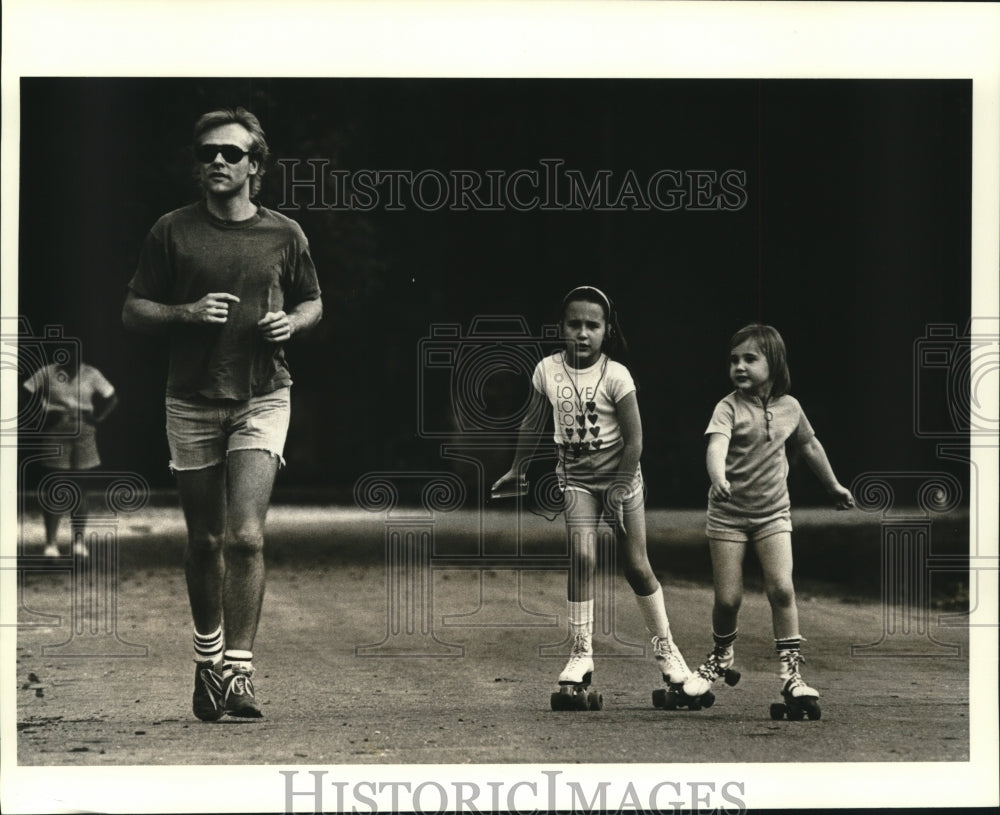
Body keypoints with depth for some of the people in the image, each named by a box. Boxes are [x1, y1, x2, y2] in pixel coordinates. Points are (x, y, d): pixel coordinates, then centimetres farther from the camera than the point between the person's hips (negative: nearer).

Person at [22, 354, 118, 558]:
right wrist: (41, 417, -6)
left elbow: (112, 399, 12)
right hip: (55, 435, -2)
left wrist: (98, 418, 0)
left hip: (84, 433, 2)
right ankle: (51, 542, -2)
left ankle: (79, 541, 13)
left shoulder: (91, 375, 5)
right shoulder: (47, 373, 0)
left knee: (79, 488, 5)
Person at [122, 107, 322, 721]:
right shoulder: (172, 231, 3)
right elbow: (133, 312, 6)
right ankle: (208, 653, 30)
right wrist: (188, 313, -12)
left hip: (262, 398, -1)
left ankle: (239, 670, -13)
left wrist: (292, 323, -4)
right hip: (192, 400, 1)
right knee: (205, 541, 9)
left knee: (246, 535, -16)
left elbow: (313, 303, 19)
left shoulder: (284, 233, 5)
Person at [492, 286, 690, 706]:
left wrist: (619, 489, -16)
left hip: (620, 476, -2)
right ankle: (581, 652, -8)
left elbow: (634, 439, -13)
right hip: (576, 478, 2)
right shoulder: (547, 371, -7)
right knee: (582, 556, -15)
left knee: (636, 566, 3)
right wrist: (517, 469, 13)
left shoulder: (616, 376, -16)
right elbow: (532, 423, 8)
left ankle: (664, 647, 19)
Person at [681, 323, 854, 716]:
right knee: (728, 598, 0)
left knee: (782, 589, -12)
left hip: (772, 513, 2)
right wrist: (718, 477, -52)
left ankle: (791, 672, -5)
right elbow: (717, 444, -31)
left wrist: (834, 486, 31)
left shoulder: (788, 407, 2)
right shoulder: (729, 408, -12)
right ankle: (721, 657, 29)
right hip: (728, 514, -2)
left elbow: (809, 445, 20)